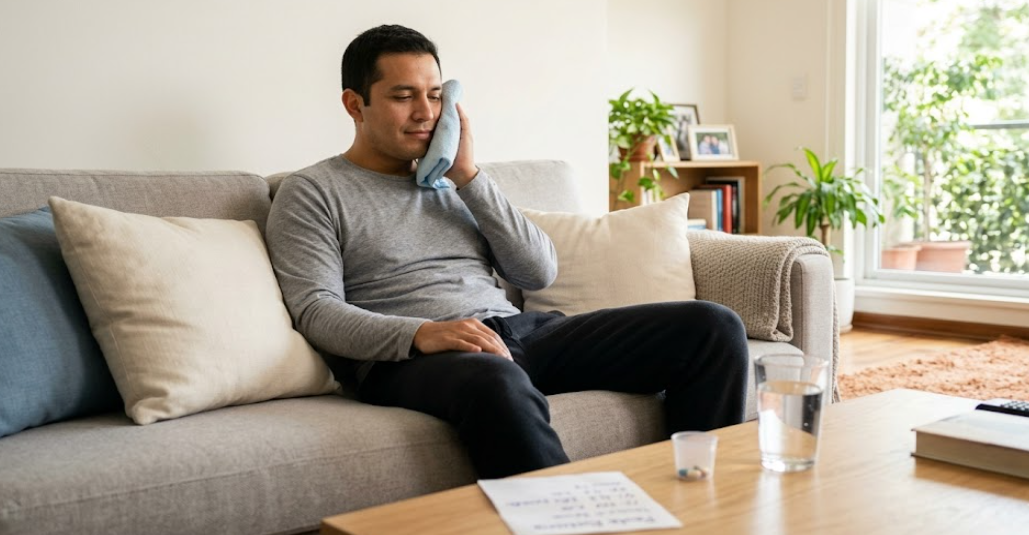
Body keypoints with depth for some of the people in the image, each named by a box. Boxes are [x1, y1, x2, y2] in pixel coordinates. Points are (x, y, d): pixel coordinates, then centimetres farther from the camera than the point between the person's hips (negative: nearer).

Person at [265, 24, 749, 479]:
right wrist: (420, 333, -24)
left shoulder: (454, 180, 23)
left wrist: (469, 176, 4)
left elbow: (540, 272, 12)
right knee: (498, 381, -44)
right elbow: (316, 311, -7)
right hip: (410, 357, -6)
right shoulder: (311, 192, 8)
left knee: (713, 326, -8)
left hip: (520, 331, 6)